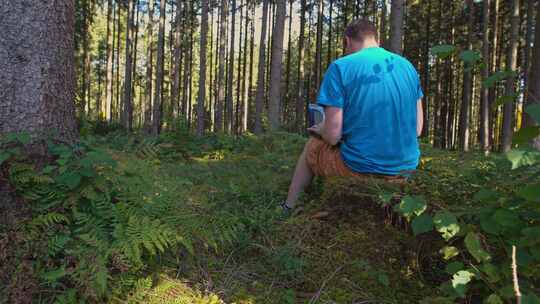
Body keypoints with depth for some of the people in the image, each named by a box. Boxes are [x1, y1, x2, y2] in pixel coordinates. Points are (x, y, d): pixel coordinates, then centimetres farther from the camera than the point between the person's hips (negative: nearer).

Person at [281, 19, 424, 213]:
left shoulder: (341, 67, -9)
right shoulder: (407, 66, 6)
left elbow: (332, 136, -13)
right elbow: (417, 129, 7)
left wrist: (320, 129, 9)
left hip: (361, 167, -5)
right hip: (406, 168, 6)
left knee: (311, 148, 24)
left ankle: (288, 209, 39)